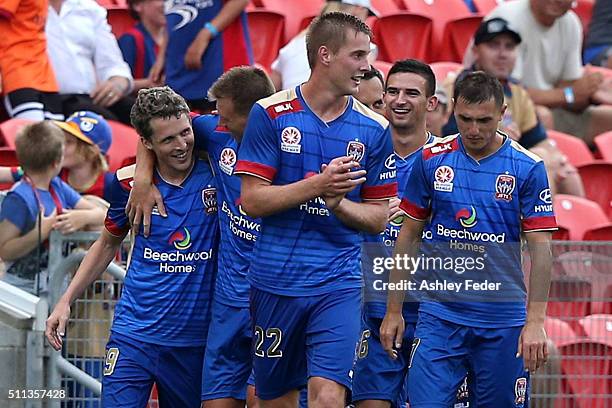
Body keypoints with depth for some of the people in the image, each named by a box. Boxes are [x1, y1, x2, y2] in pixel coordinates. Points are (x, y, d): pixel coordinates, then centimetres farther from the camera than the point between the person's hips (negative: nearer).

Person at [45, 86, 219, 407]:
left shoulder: (215, 176, -7)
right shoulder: (129, 183, -1)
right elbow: (107, 244, 15)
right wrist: (65, 302, 12)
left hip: (195, 340, 0)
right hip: (134, 334, 0)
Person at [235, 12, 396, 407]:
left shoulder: (374, 129, 4)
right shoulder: (270, 114, -1)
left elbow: (378, 218, 8)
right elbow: (252, 200, -5)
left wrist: (338, 202, -13)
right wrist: (318, 185, -18)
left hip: (340, 284, 0)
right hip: (276, 281, 0)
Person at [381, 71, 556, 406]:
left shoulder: (527, 168, -3)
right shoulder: (431, 160, 3)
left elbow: (540, 249, -4)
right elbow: (408, 235, 10)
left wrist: (535, 321, -13)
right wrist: (393, 310, 7)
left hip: (503, 321, -1)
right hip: (440, 314, 1)